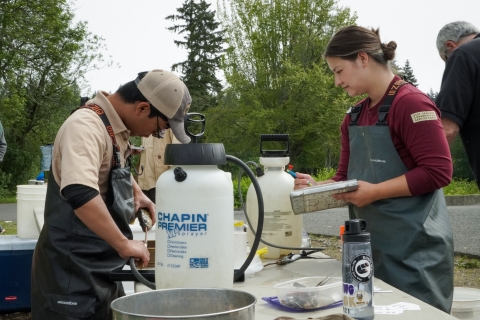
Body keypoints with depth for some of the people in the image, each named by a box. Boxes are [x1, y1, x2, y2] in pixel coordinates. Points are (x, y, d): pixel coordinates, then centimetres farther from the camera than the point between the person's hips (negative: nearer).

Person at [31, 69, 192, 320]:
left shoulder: (115, 128, 7)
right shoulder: (86, 126, -22)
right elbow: (79, 193, -39)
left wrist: (135, 191, 12)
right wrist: (124, 244, -31)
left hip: (101, 267, 9)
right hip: (74, 271, -9)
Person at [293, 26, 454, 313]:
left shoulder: (411, 102, -13)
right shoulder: (354, 117, 12)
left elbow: (438, 171, -18)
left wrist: (374, 192, -21)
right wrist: (317, 187, -2)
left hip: (415, 246, -7)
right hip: (372, 246, 8)